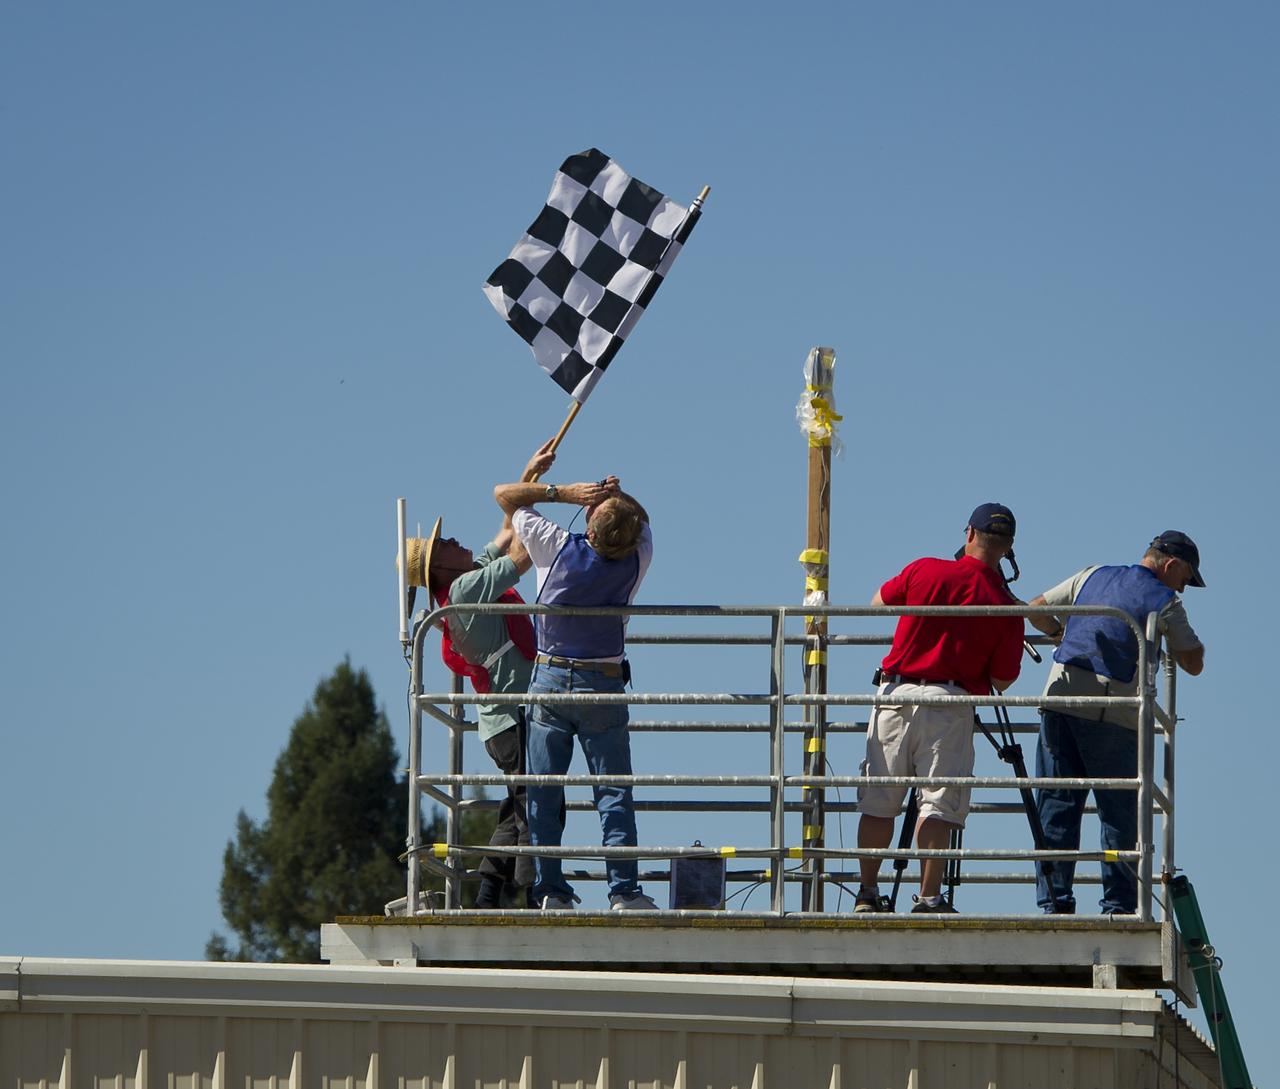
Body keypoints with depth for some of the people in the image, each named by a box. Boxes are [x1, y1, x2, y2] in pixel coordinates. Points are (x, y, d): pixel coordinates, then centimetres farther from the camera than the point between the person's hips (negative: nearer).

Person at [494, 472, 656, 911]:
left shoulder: (558, 547, -10)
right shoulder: (637, 559, -7)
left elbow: (505, 495, 1)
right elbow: (642, 521, 17)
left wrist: (565, 492, -6)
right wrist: (617, 496, -4)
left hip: (549, 681, 0)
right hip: (602, 683, 0)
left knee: (544, 793, 5)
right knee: (614, 793, 3)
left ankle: (550, 890, 1)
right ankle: (624, 891, -3)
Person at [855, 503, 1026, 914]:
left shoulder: (924, 571, 0)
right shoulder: (1004, 606, -4)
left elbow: (879, 602, 19)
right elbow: (1003, 680, 2)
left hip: (894, 694, 2)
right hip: (949, 705, -2)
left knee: (878, 802, 9)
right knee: (938, 803, -1)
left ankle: (867, 892, 14)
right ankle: (928, 898, -7)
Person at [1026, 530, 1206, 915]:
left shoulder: (1092, 577, 16)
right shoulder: (1165, 601, 3)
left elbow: (1035, 609, 22)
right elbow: (1193, 663, 9)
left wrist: (1059, 632, 41)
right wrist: (1192, 640, 30)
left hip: (1060, 696, 4)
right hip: (1111, 716, -4)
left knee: (1056, 807, 5)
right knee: (1119, 813, 5)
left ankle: (1053, 901, 1)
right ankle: (1118, 905, 2)